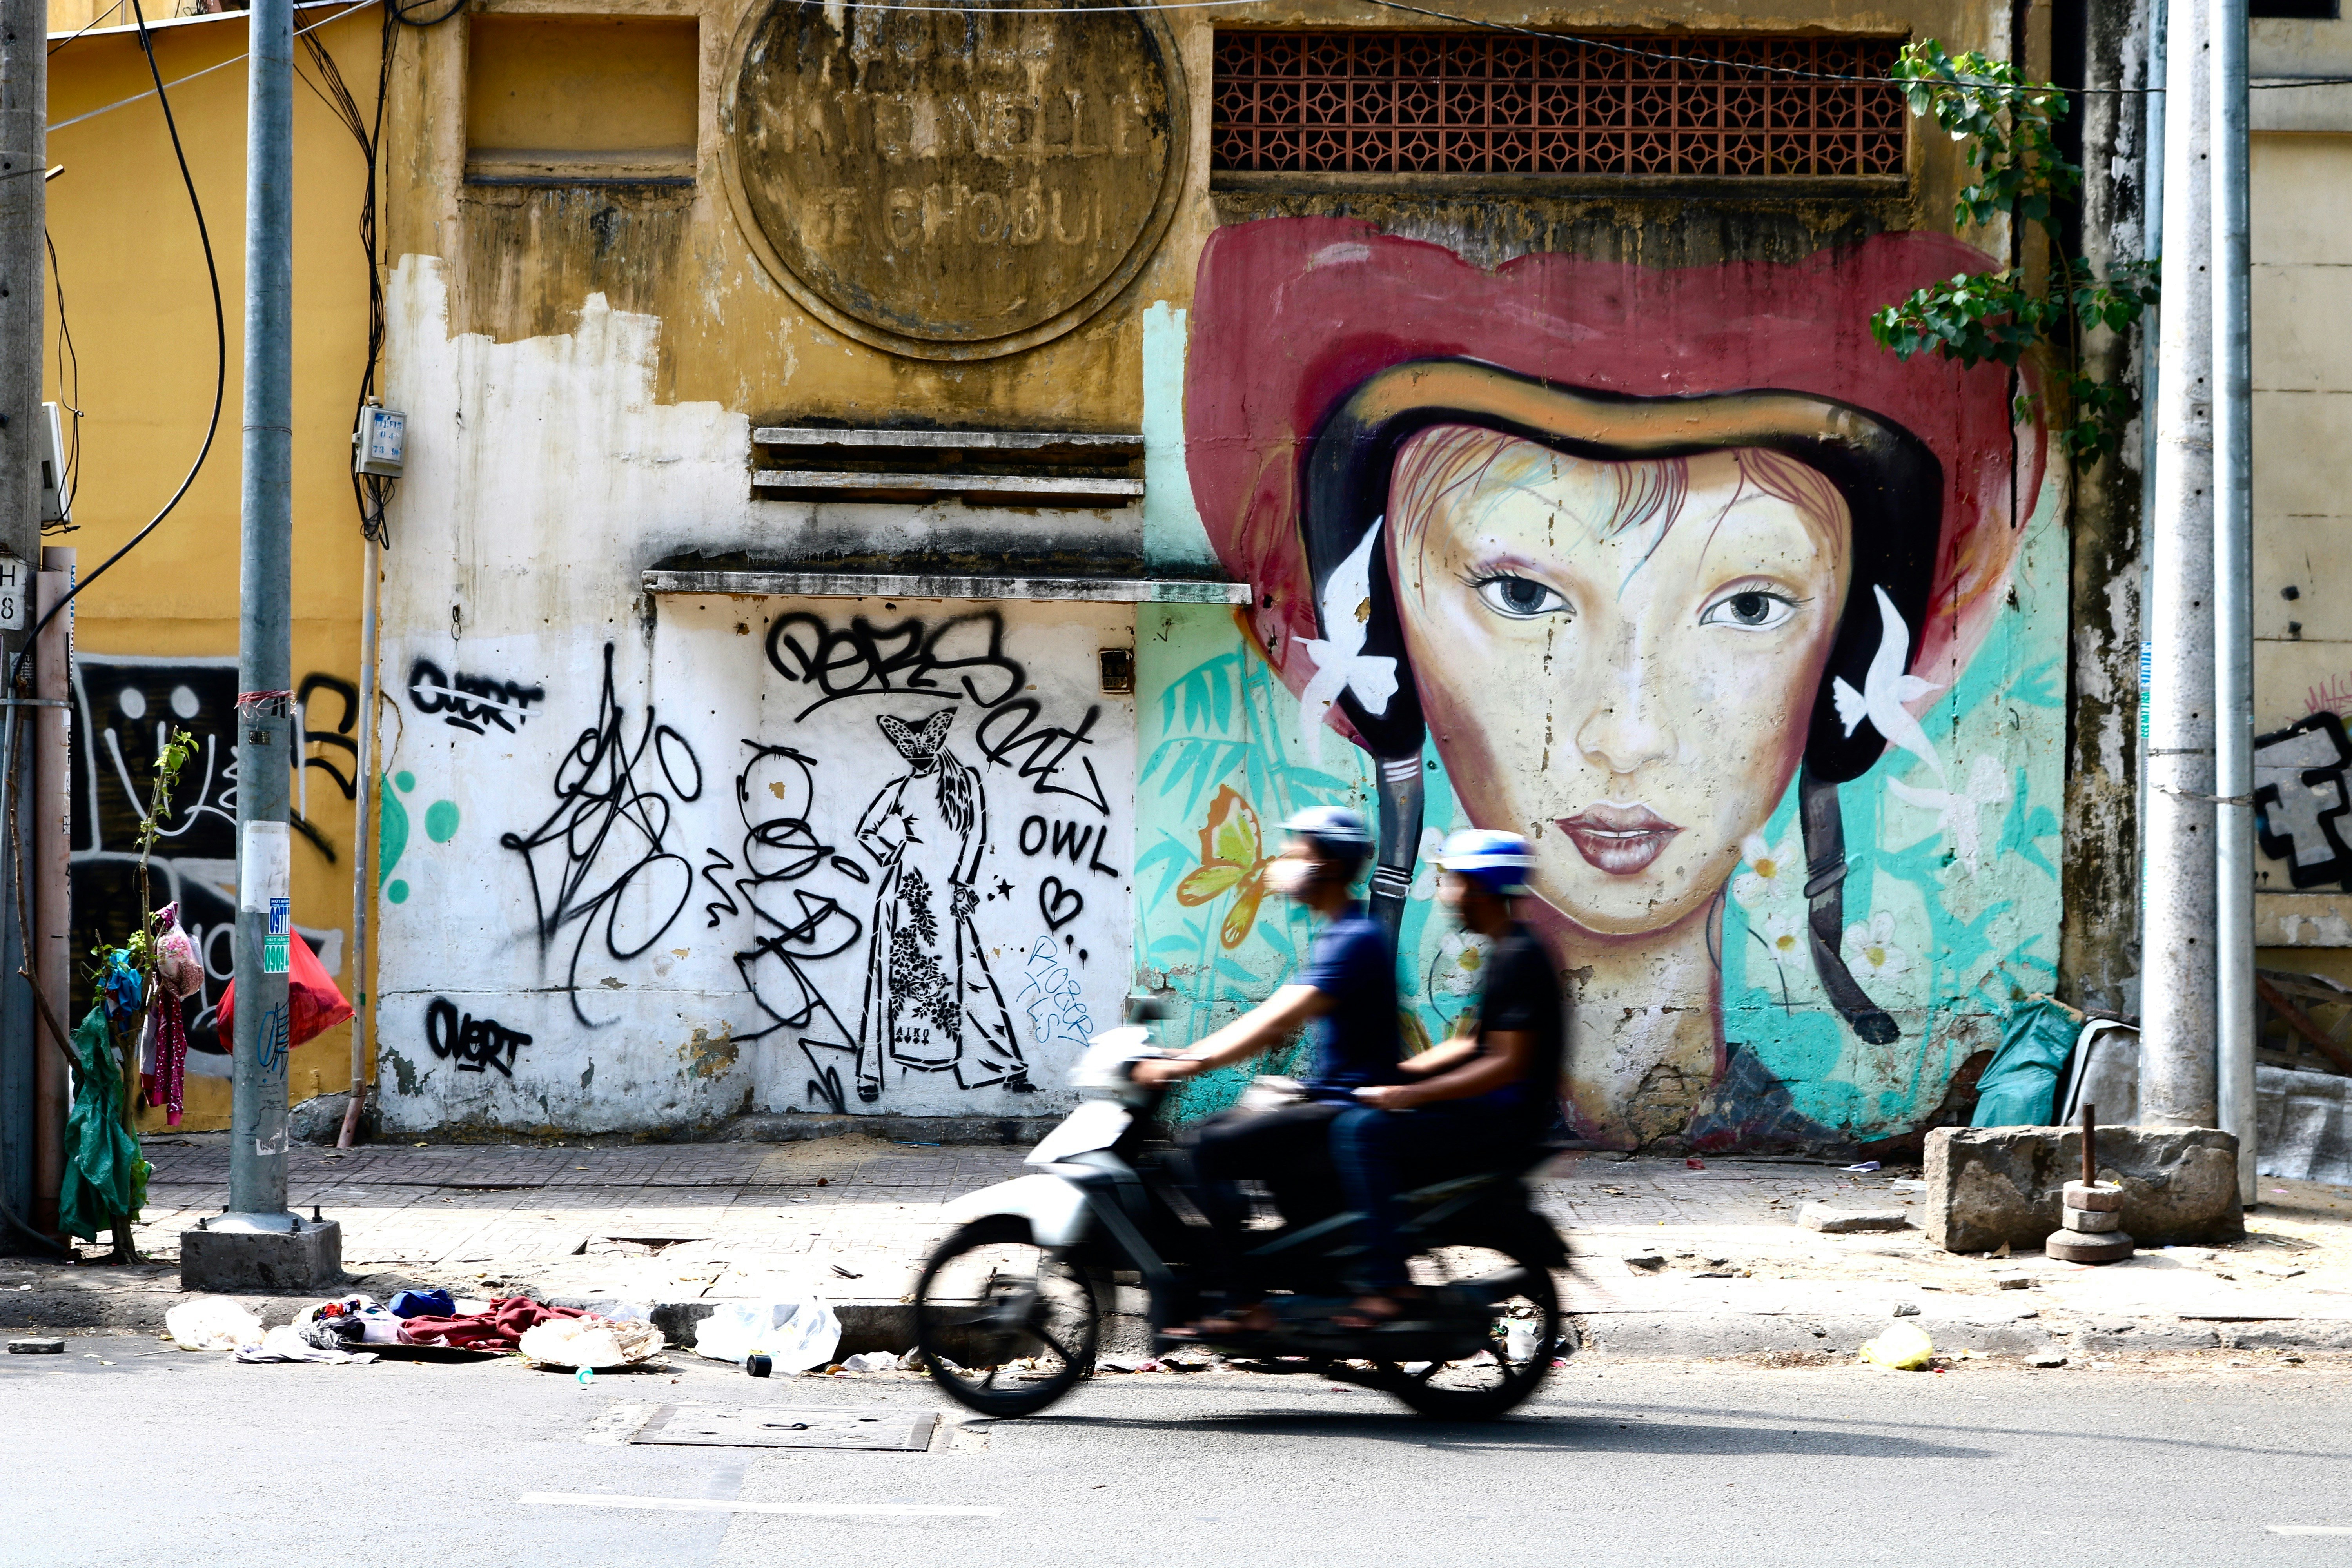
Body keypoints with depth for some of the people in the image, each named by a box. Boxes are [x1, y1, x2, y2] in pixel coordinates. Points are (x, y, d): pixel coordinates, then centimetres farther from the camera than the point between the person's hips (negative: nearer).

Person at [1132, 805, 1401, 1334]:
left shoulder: (1357, 940, -16)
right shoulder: (1336, 935, 18)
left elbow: (1278, 1022, -24)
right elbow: (1273, 1018, 19)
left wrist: (1194, 1063, -27)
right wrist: (1188, 1054, 11)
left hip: (1351, 1110, -11)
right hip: (1325, 1101, 11)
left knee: (1214, 1149, -19)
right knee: (1214, 1133, 12)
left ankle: (1246, 1305, -21)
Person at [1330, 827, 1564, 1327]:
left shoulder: (1520, 958, -17)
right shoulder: (1505, 950, 15)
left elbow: (1508, 1065, -23)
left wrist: (1410, 1095, -22)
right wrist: (1397, 1074, 14)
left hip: (1510, 1115, -11)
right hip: (1493, 1112, 11)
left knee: (1362, 1131, -21)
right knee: (1359, 1119, 14)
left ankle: (1387, 1284, -24)